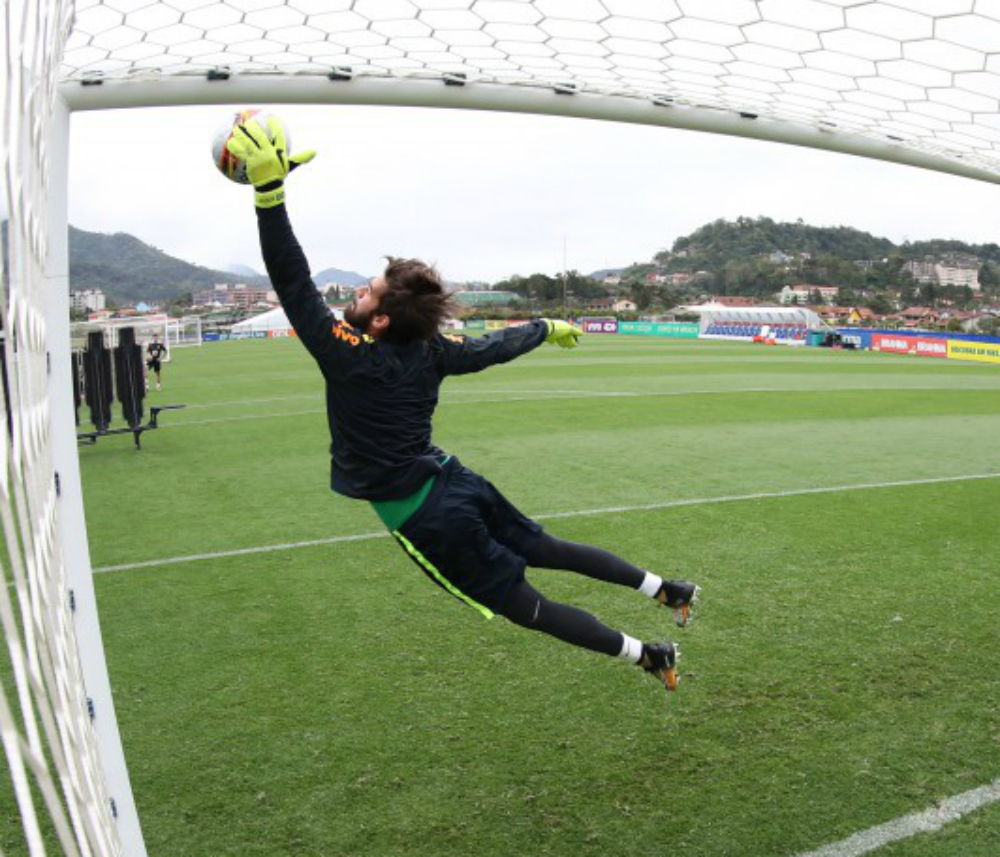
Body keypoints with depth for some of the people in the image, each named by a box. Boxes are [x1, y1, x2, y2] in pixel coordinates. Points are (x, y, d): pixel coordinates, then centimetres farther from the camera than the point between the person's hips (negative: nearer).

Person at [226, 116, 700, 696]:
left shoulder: (351, 356, -22)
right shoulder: (431, 350, -3)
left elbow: (291, 279, -25)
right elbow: (494, 347, 12)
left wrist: (268, 189, -29)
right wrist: (548, 328, 31)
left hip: (423, 516, -6)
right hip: (456, 480, 6)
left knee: (526, 606, 7)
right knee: (546, 549, 24)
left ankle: (648, 655, 15)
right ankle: (667, 590, 31)